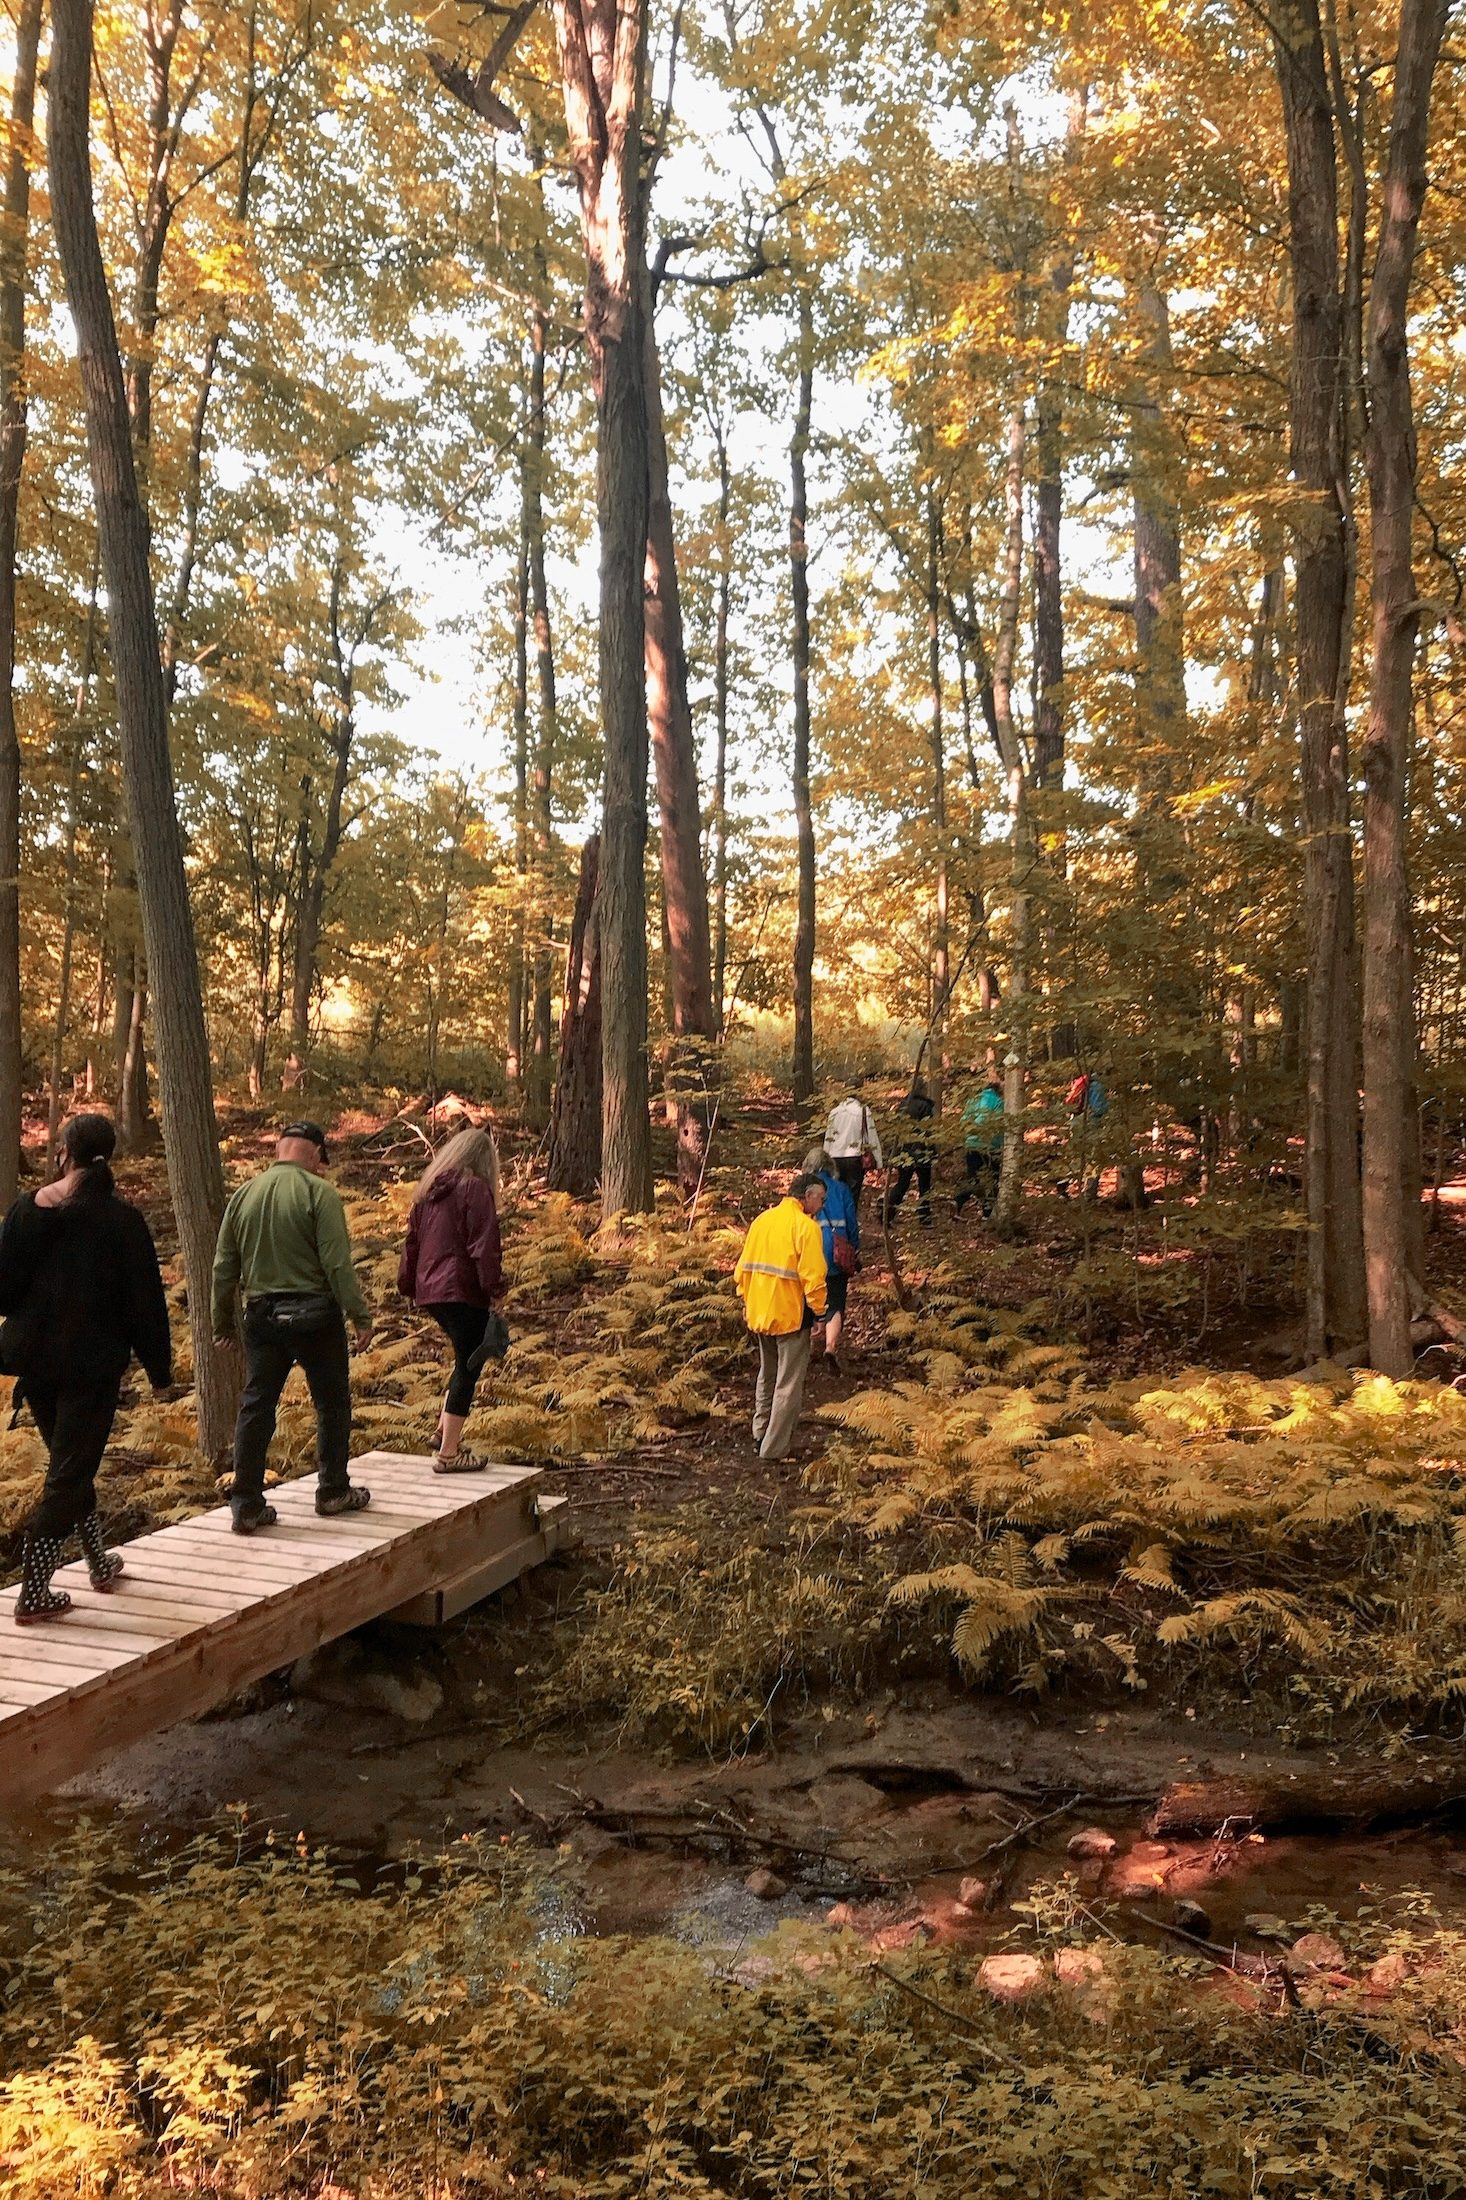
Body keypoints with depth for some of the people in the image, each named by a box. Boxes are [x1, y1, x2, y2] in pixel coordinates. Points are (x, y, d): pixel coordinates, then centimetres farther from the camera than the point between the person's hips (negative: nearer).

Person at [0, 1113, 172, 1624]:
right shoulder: (121, 1220, -13)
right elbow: (144, 1300, -10)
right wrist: (159, 1367, 0)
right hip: (92, 1365, -4)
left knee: (69, 1461, 21)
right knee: (69, 1472, 3)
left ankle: (100, 1562, 32)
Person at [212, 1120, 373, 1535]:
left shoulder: (243, 1195, 6)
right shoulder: (319, 1193, -11)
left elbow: (224, 1268, 11)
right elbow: (338, 1264, -16)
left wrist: (222, 1322, 20)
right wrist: (360, 1317, -10)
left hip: (262, 1315, 5)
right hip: (314, 1314, -5)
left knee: (256, 1407, 9)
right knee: (332, 1404, 11)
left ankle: (246, 1505, 10)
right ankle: (334, 1491, 21)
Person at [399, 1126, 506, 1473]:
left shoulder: (428, 1190, 14)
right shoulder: (476, 1189, -9)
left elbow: (412, 1241, 20)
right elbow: (484, 1247, -15)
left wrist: (408, 1286, 26)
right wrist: (493, 1289, -13)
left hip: (429, 1291, 8)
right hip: (464, 1291, -8)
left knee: (466, 1361, 22)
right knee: (468, 1367, -1)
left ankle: (444, 1431, 19)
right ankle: (448, 1453, 0)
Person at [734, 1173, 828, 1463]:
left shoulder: (761, 1220, 8)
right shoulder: (806, 1226, -14)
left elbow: (743, 1267, 12)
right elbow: (813, 1276, -18)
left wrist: (746, 1300, 21)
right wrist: (818, 1311, -8)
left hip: (758, 1312, 7)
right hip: (790, 1315, -7)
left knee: (767, 1376, 23)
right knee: (789, 1384, 3)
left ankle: (760, 1436, 31)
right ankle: (774, 1449, 4)